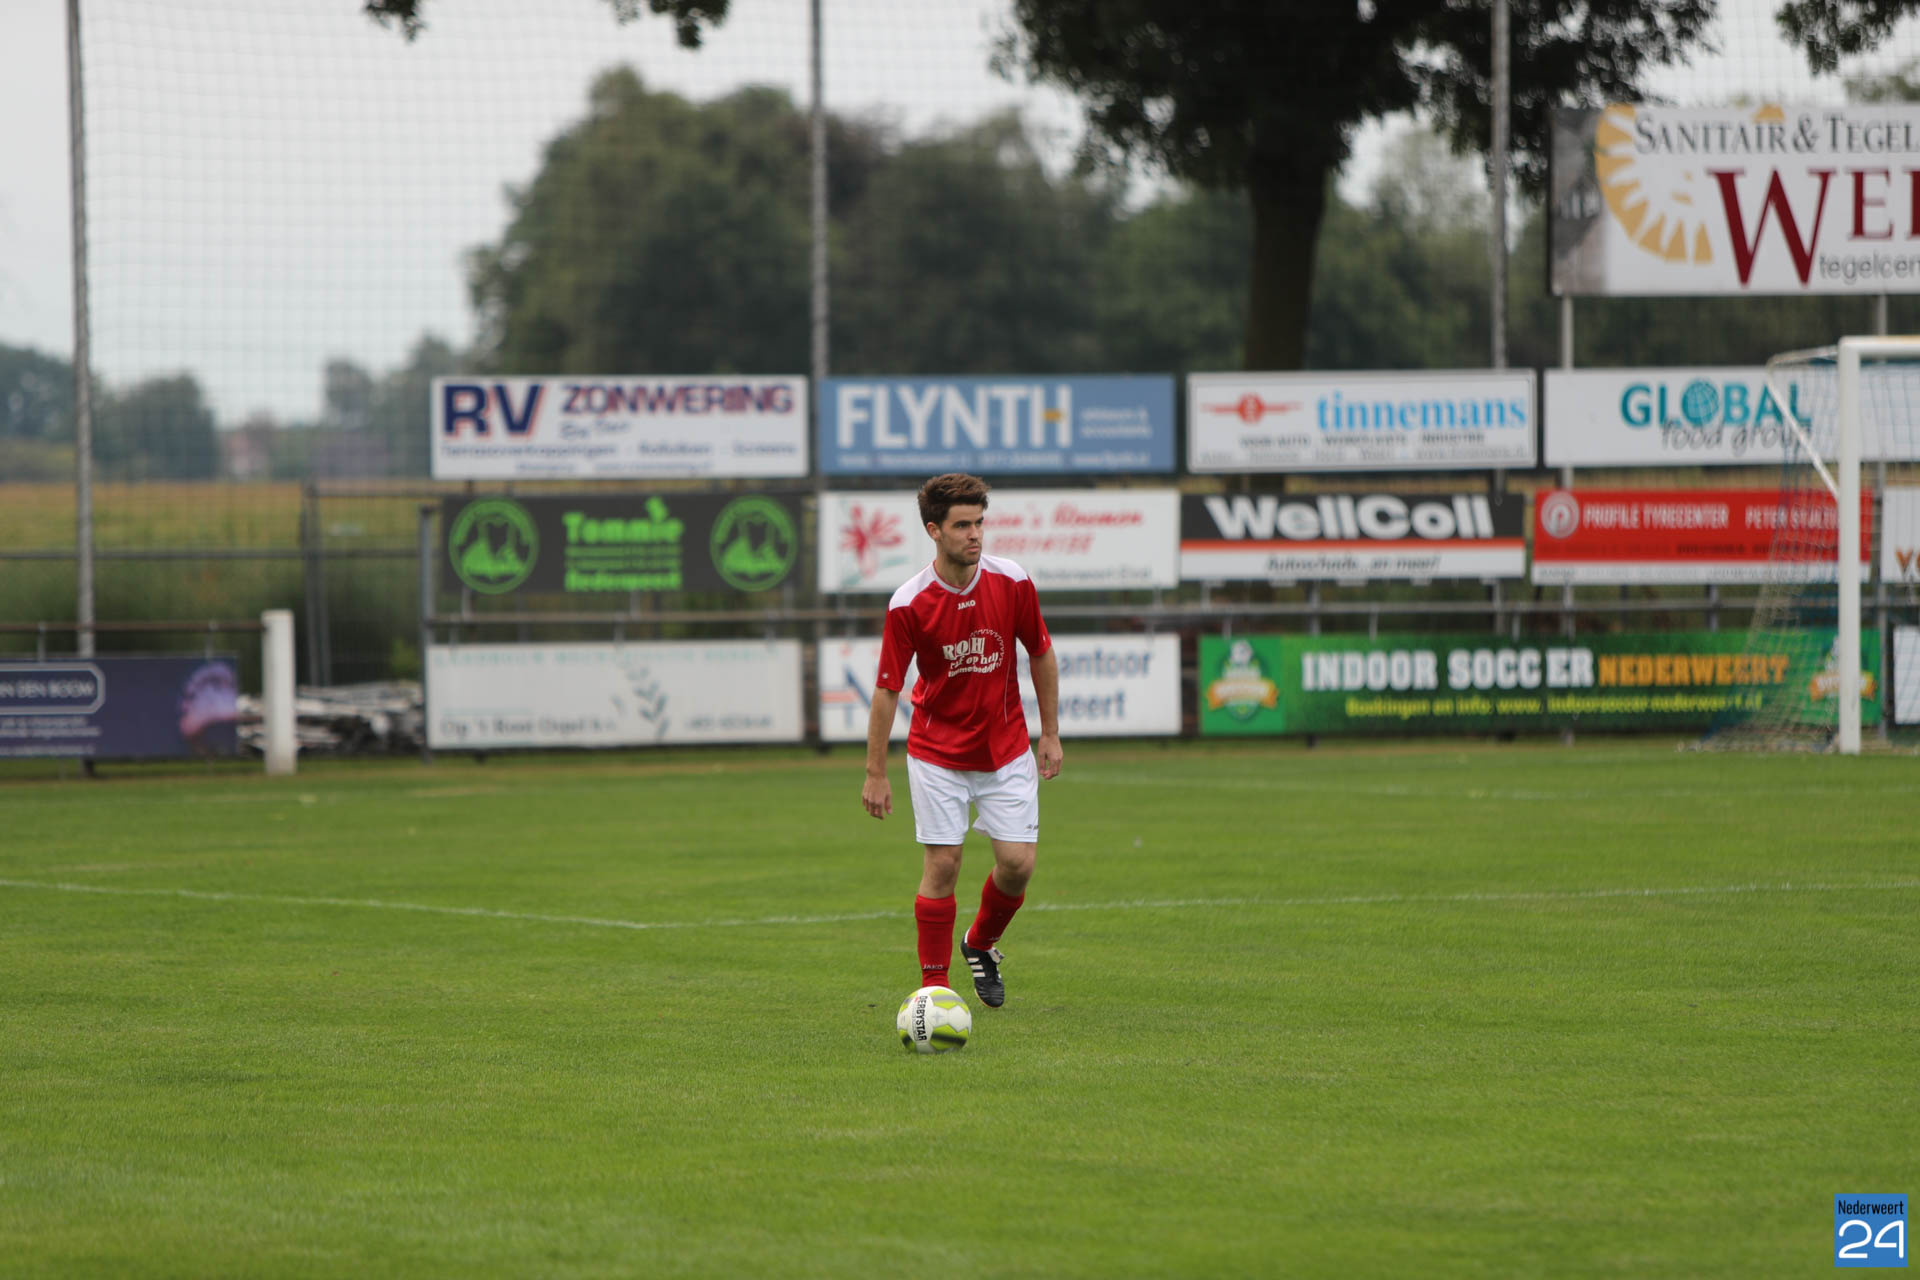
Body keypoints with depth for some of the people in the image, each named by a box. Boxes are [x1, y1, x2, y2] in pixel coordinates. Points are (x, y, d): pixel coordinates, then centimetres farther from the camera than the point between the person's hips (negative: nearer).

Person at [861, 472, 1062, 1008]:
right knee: (942, 865, -6)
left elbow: (1041, 654, 5)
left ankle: (981, 944, 26)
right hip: (937, 755, -2)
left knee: (1018, 863, -3)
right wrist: (875, 773, -8)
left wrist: (1050, 736, 6)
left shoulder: (1012, 583, -10)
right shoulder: (909, 603, -16)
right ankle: (934, 985, 5)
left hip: (1006, 751, 2)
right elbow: (887, 689, -10)